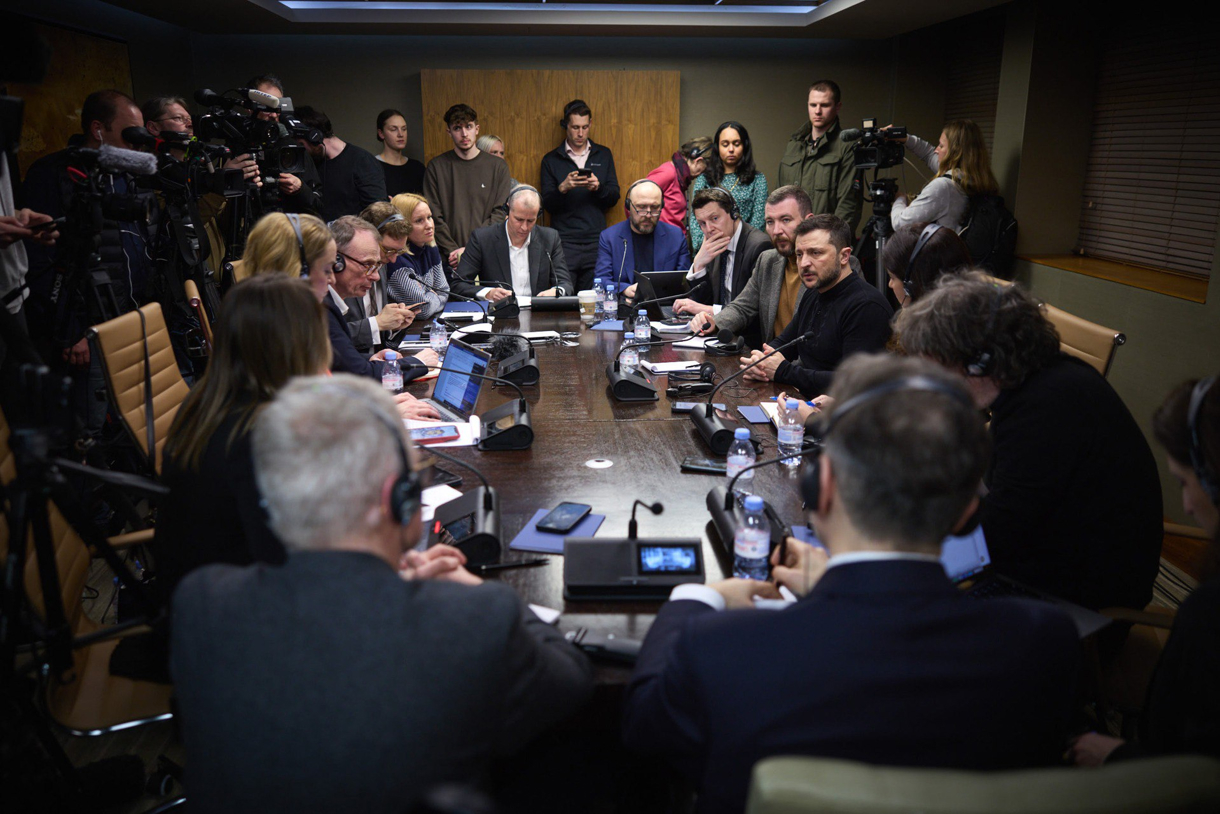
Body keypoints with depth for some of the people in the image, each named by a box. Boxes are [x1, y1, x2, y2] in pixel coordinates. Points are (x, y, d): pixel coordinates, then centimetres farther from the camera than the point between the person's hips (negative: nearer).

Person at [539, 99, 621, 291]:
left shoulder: (603, 155, 14)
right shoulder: (551, 160, 8)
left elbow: (614, 197, 9)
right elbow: (547, 204, 1)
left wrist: (598, 187, -11)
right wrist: (563, 188, -17)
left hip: (596, 241, 2)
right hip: (564, 243, -2)